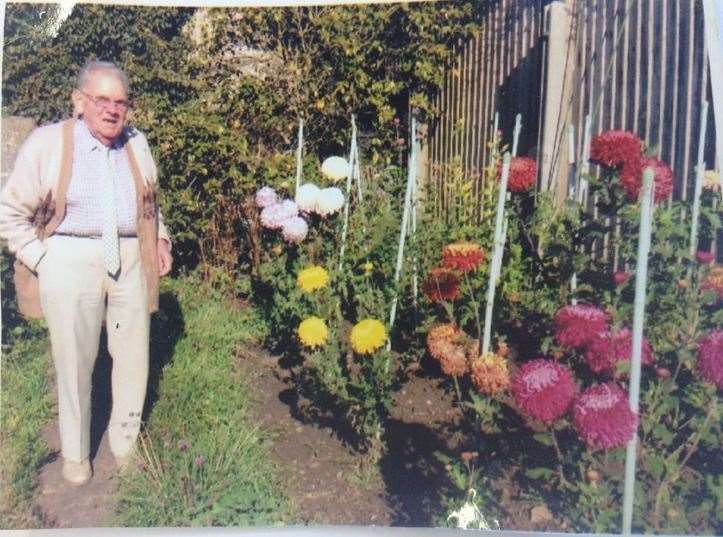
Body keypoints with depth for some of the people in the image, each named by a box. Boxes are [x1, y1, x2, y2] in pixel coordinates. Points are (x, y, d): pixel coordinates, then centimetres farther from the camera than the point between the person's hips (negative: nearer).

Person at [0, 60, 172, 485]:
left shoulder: (137, 143, 9)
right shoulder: (48, 143, -4)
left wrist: (160, 240, 10)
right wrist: (41, 258, -6)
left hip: (131, 260, 4)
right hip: (71, 262, -4)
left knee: (134, 356, 10)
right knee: (76, 361, 7)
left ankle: (126, 441, 31)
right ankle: (75, 453, 27)